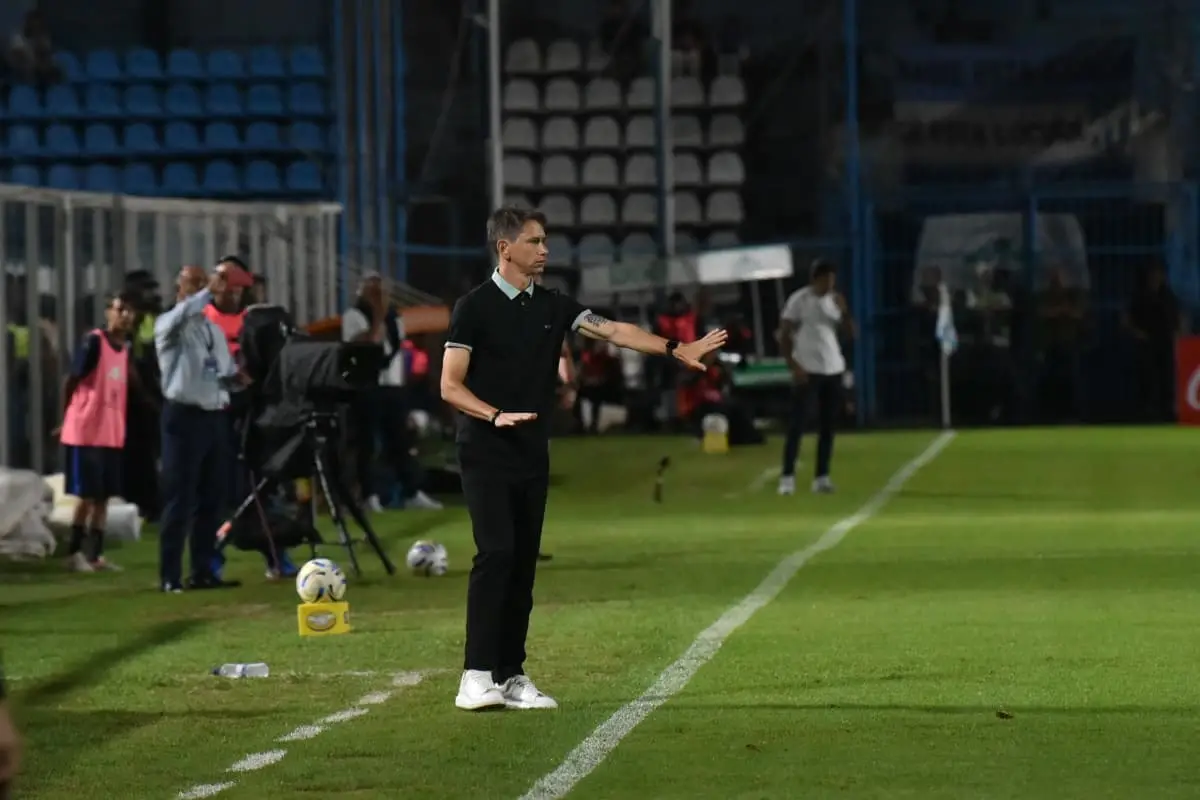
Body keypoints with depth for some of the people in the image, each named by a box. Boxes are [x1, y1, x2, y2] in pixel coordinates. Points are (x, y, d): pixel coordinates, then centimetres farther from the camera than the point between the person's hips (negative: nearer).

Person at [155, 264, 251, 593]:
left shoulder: (214, 330, 19)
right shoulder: (168, 324, -3)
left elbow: (226, 371, 23)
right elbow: (181, 316, -28)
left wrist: (236, 378, 0)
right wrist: (210, 290, -38)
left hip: (215, 417, 7)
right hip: (185, 416, -7)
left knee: (211, 499, 10)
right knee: (180, 499, -6)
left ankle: (203, 572, 18)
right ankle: (171, 577, -2)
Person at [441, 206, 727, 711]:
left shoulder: (552, 306, 11)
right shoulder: (474, 307, -5)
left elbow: (611, 330, 2)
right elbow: (450, 386, -7)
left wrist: (675, 349, -9)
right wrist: (496, 415, -23)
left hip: (533, 457, 6)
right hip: (486, 455, -6)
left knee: (524, 563, 5)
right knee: (496, 554, -17)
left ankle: (511, 676, 9)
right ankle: (477, 677, -18)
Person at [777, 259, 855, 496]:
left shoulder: (834, 300, 9)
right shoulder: (798, 300, -7)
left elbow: (850, 331, 7)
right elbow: (783, 335, -8)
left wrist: (844, 310, -10)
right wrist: (794, 366, -16)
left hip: (833, 369, 6)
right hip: (807, 371, -6)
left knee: (828, 425, 5)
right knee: (797, 424, -6)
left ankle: (822, 477, 9)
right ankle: (787, 476, -3)